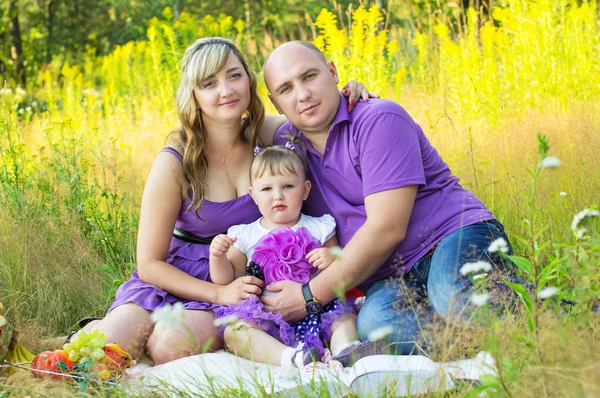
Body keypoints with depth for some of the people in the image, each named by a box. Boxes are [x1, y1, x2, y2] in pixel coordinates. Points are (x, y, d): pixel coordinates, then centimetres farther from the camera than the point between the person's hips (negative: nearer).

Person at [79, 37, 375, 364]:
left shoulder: (265, 134, -6)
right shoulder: (174, 163, -14)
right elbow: (150, 263, -10)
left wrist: (345, 95, -14)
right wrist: (219, 293, -23)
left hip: (244, 281, 1)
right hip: (177, 278, -1)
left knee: (174, 349, -31)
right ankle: (103, 329, 8)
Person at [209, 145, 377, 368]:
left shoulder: (318, 228, 11)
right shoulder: (245, 236, 12)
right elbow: (225, 280, 13)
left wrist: (333, 260, -10)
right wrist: (217, 256, -6)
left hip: (315, 307, 1)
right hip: (267, 315, -1)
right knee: (234, 332, -29)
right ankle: (291, 358, -50)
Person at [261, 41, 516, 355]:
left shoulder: (378, 120, -9)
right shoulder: (285, 143, 12)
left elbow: (387, 229, -17)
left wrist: (313, 295, -14)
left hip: (456, 237, -4)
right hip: (395, 280, 5)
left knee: (454, 294, -42)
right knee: (373, 321, -34)